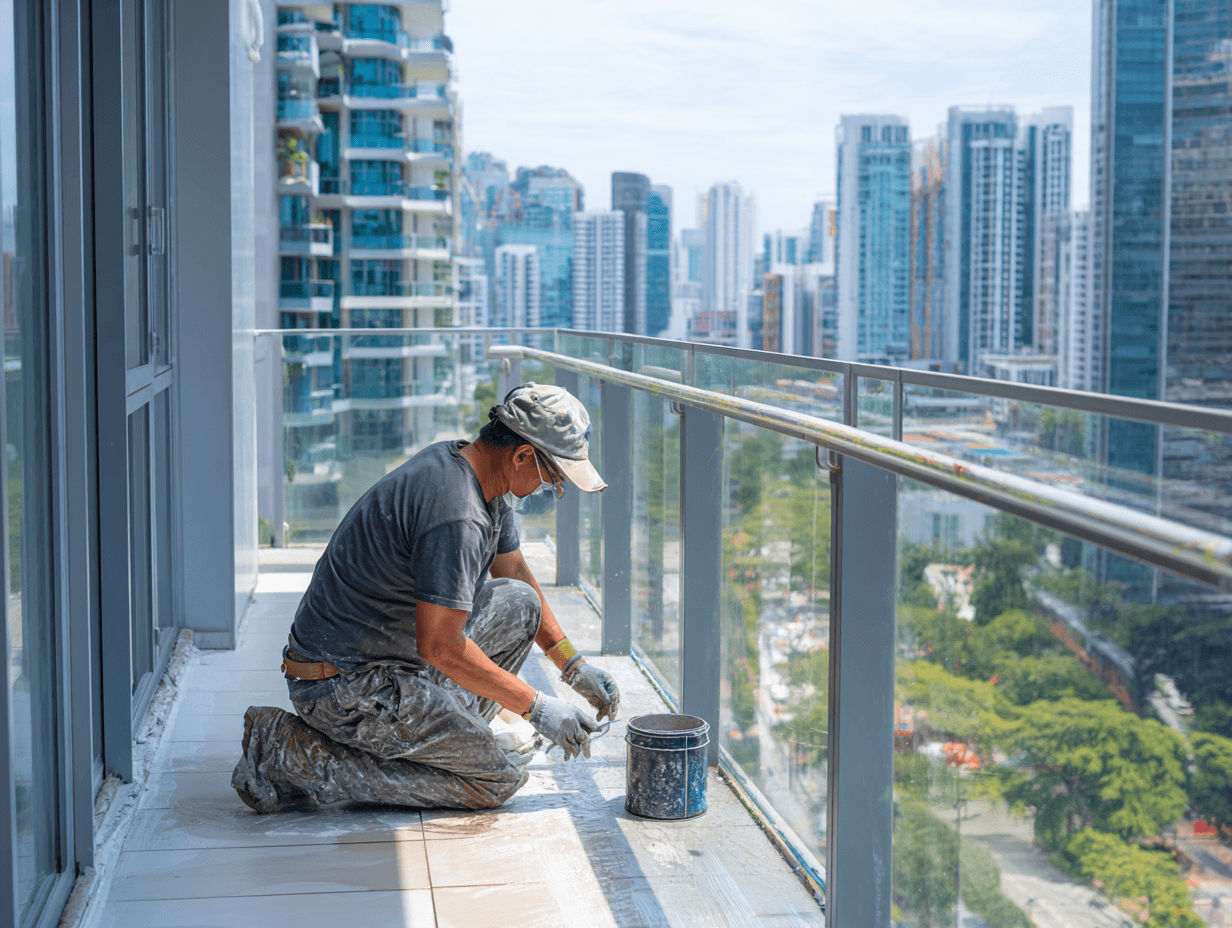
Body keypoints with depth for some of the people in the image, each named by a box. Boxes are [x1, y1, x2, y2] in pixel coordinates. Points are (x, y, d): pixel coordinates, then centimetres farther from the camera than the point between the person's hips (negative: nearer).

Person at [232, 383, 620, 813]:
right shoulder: (457, 514, -27)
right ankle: (294, 757, -7)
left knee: (519, 604, 9)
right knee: (498, 779, -6)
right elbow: (439, 647, -26)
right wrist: (536, 706, -17)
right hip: (345, 686, -10)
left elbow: (514, 573, 21)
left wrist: (572, 664, 16)